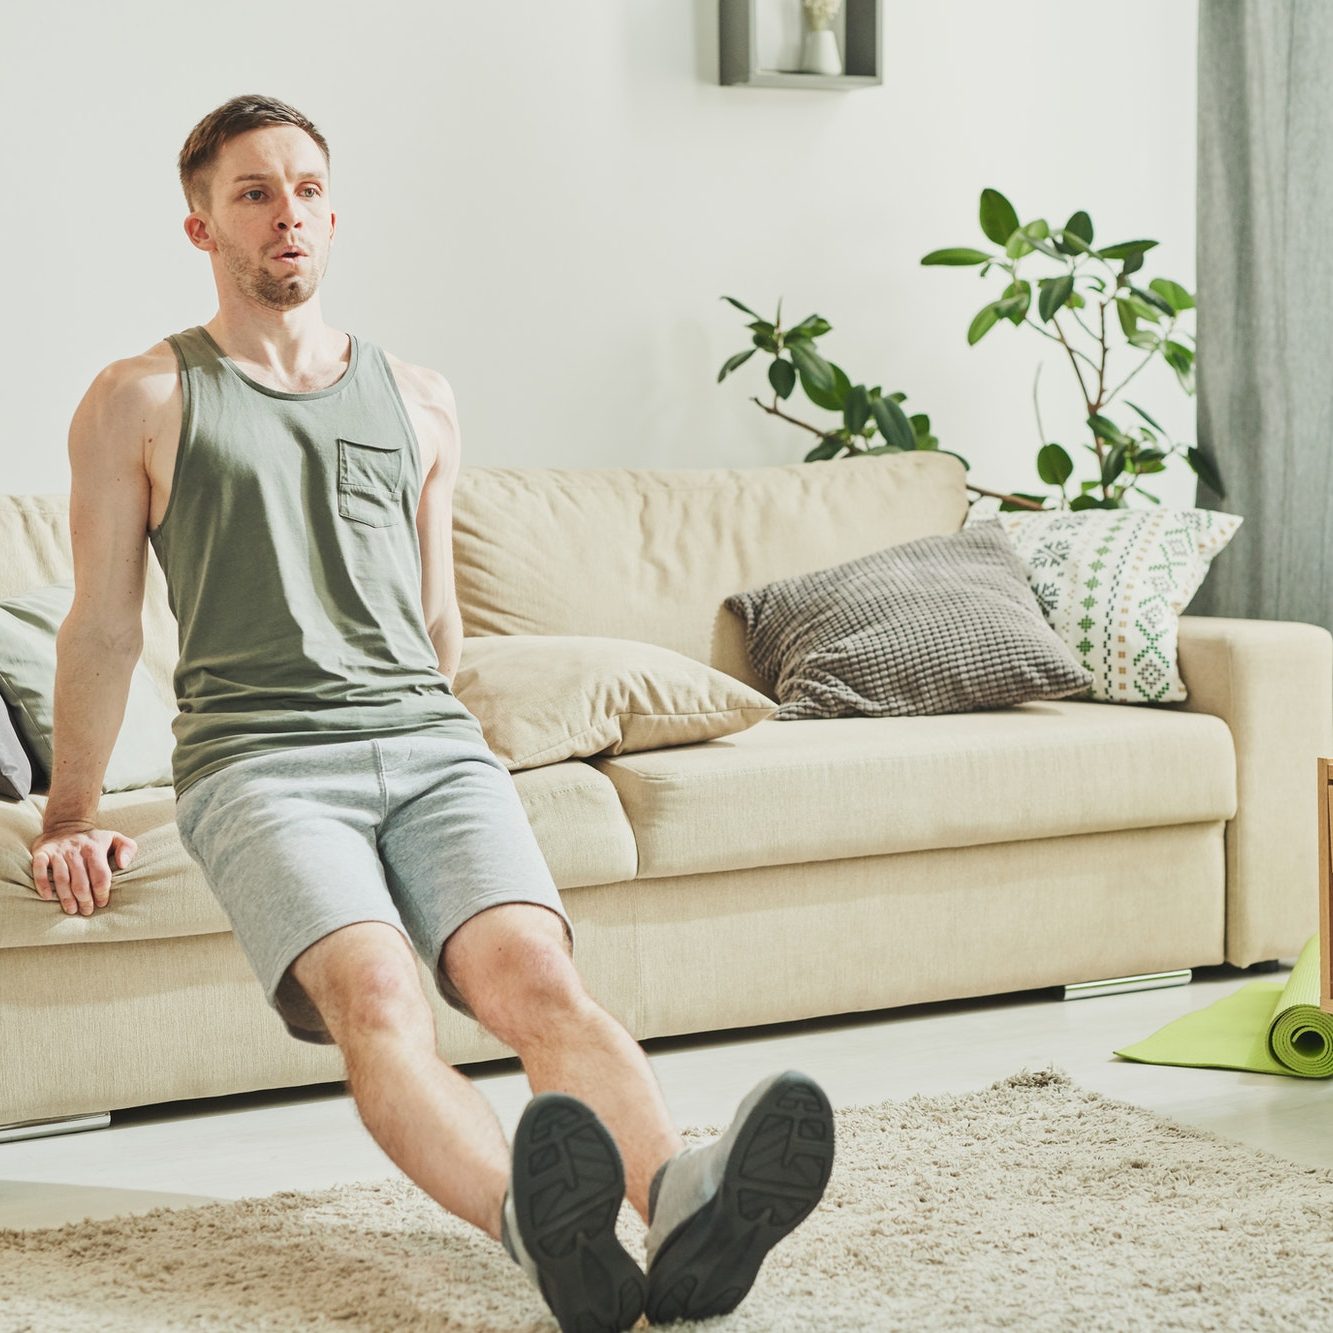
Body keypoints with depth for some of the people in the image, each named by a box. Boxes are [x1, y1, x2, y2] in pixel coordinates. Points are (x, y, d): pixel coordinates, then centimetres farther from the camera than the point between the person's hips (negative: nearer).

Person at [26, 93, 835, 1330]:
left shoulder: (416, 400, 24)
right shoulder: (141, 401, 13)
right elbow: (103, 631, 15)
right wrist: (69, 819, 16)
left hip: (429, 741, 3)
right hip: (260, 760, -3)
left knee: (533, 971, -27)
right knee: (371, 991, -33)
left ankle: (684, 1201, -52)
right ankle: (537, 1226, -58)